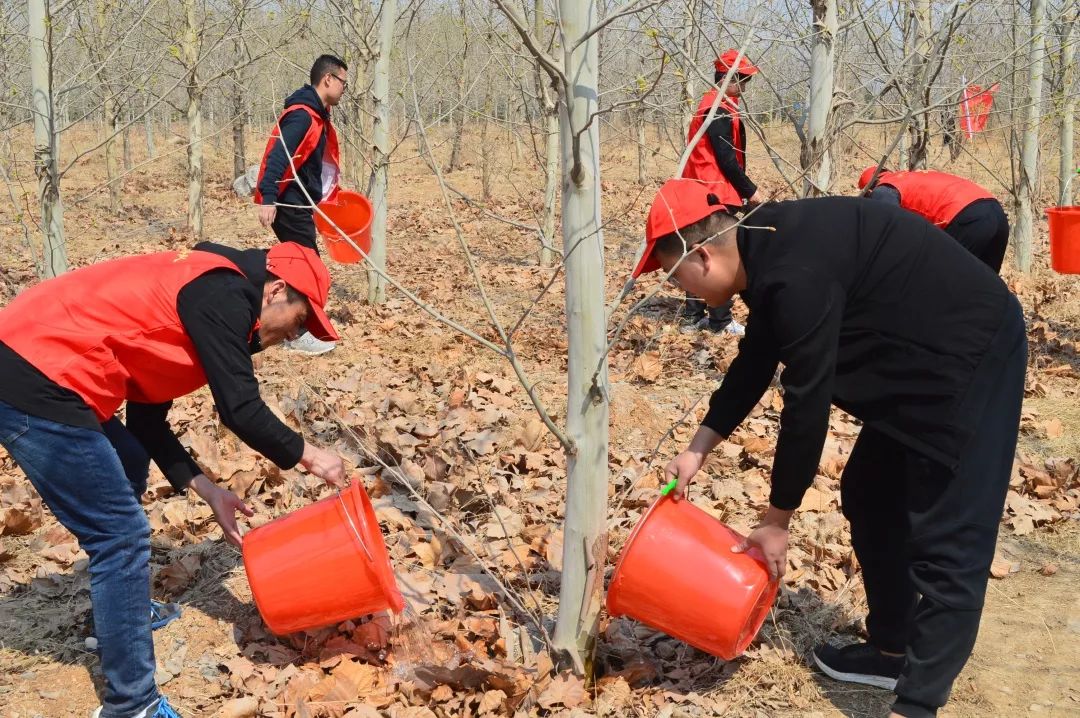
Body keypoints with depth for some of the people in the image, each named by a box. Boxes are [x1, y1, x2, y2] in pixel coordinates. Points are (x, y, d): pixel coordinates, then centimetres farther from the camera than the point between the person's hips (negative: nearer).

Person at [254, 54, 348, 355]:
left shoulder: (317, 115, 14)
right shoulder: (302, 115, -18)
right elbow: (278, 157, -28)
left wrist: (327, 195, 26)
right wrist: (268, 199, -35)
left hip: (299, 203, 10)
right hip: (288, 204, -10)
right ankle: (299, 333, 3)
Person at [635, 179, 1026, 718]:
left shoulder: (794, 273, -29)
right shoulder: (767, 251, 2)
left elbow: (807, 401, -24)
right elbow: (754, 362, 15)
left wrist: (777, 518, -13)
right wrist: (698, 448, 13)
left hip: (968, 359, -10)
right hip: (921, 361, 11)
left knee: (948, 542, -8)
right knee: (870, 499, 17)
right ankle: (892, 650, 29)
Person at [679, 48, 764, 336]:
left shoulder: (711, 105, 16)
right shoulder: (720, 110, -15)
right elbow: (726, 159, -19)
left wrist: (744, 188, 16)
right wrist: (750, 190, -11)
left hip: (705, 192, 10)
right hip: (720, 193, -10)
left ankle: (694, 313, 18)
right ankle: (721, 320, -3)